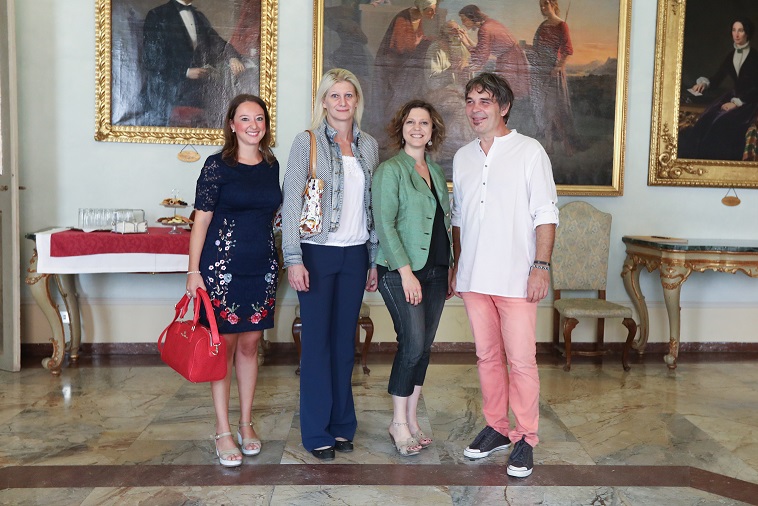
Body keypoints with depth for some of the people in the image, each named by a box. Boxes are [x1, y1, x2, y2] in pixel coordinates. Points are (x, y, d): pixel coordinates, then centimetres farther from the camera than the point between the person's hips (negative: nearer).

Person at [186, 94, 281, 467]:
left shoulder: (271, 166, 9)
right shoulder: (217, 165, -6)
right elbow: (201, 220, -7)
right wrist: (193, 271, -11)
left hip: (262, 267, 5)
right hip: (223, 266, -4)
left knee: (250, 343, 11)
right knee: (224, 344, 1)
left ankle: (246, 423, 24)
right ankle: (223, 430, 12)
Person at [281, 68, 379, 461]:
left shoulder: (368, 146, 10)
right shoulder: (307, 142, -3)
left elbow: (373, 204, 12)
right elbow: (291, 201, -7)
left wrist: (374, 260, 11)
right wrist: (293, 259, -13)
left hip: (355, 254, 4)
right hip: (318, 252, -4)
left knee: (345, 340, 10)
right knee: (317, 341, 1)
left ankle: (342, 426, 22)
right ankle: (317, 433, 13)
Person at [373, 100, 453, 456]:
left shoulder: (436, 171, 16)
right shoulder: (390, 170, -5)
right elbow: (385, 224, -12)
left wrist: (450, 269, 14)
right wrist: (406, 272, -18)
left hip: (435, 271, 7)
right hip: (402, 271, -6)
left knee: (424, 346, 7)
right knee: (413, 344, -11)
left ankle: (411, 419, 18)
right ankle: (399, 424, 4)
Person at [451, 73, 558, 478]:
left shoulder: (529, 151, -1)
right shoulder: (462, 157, 13)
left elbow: (545, 214, -5)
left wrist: (541, 266, -13)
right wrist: (456, 265, 15)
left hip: (515, 277, -5)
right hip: (473, 277, 5)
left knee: (521, 360, -3)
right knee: (487, 356, 12)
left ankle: (525, 439, 10)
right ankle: (496, 428, 25)